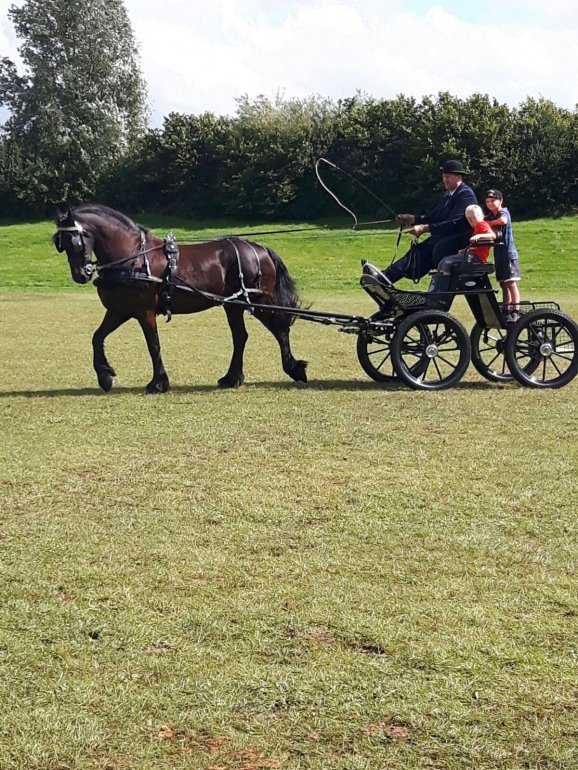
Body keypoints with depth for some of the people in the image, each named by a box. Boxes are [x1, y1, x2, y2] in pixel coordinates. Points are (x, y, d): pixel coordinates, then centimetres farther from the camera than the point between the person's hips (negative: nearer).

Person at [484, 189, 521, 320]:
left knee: (511, 283, -9)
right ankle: (506, 311, 14)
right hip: (499, 255, 7)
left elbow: (503, 220, -28)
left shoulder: (504, 212, -6)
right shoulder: (489, 216, 16)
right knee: (503, 284, 10)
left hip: (508, 254, -7)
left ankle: (515, 312, -11)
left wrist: (488, 222, -14)